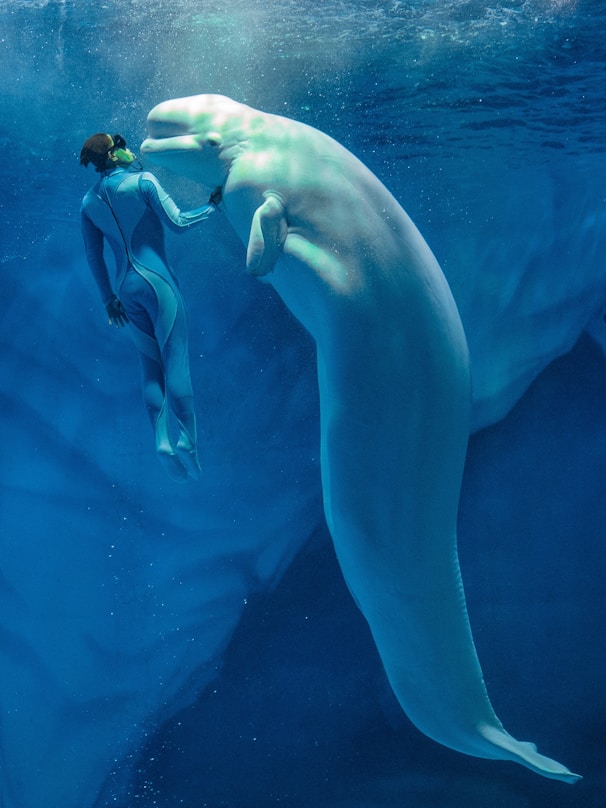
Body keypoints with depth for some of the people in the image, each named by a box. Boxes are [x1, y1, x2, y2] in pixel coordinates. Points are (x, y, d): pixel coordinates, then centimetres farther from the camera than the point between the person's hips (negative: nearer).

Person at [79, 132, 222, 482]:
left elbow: (94, 256, 13)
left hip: (126, 287, 6)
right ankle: (185, 439, -6)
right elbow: (178, 222, -9)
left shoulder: (89, 202, 9)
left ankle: (163, 437, 2)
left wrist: (109, 297, 21)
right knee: (176, 360, -3)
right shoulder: (143, 181, -7)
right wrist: (212, 205, 6)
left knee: (151, 364, 12)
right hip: (157, 279, -5)